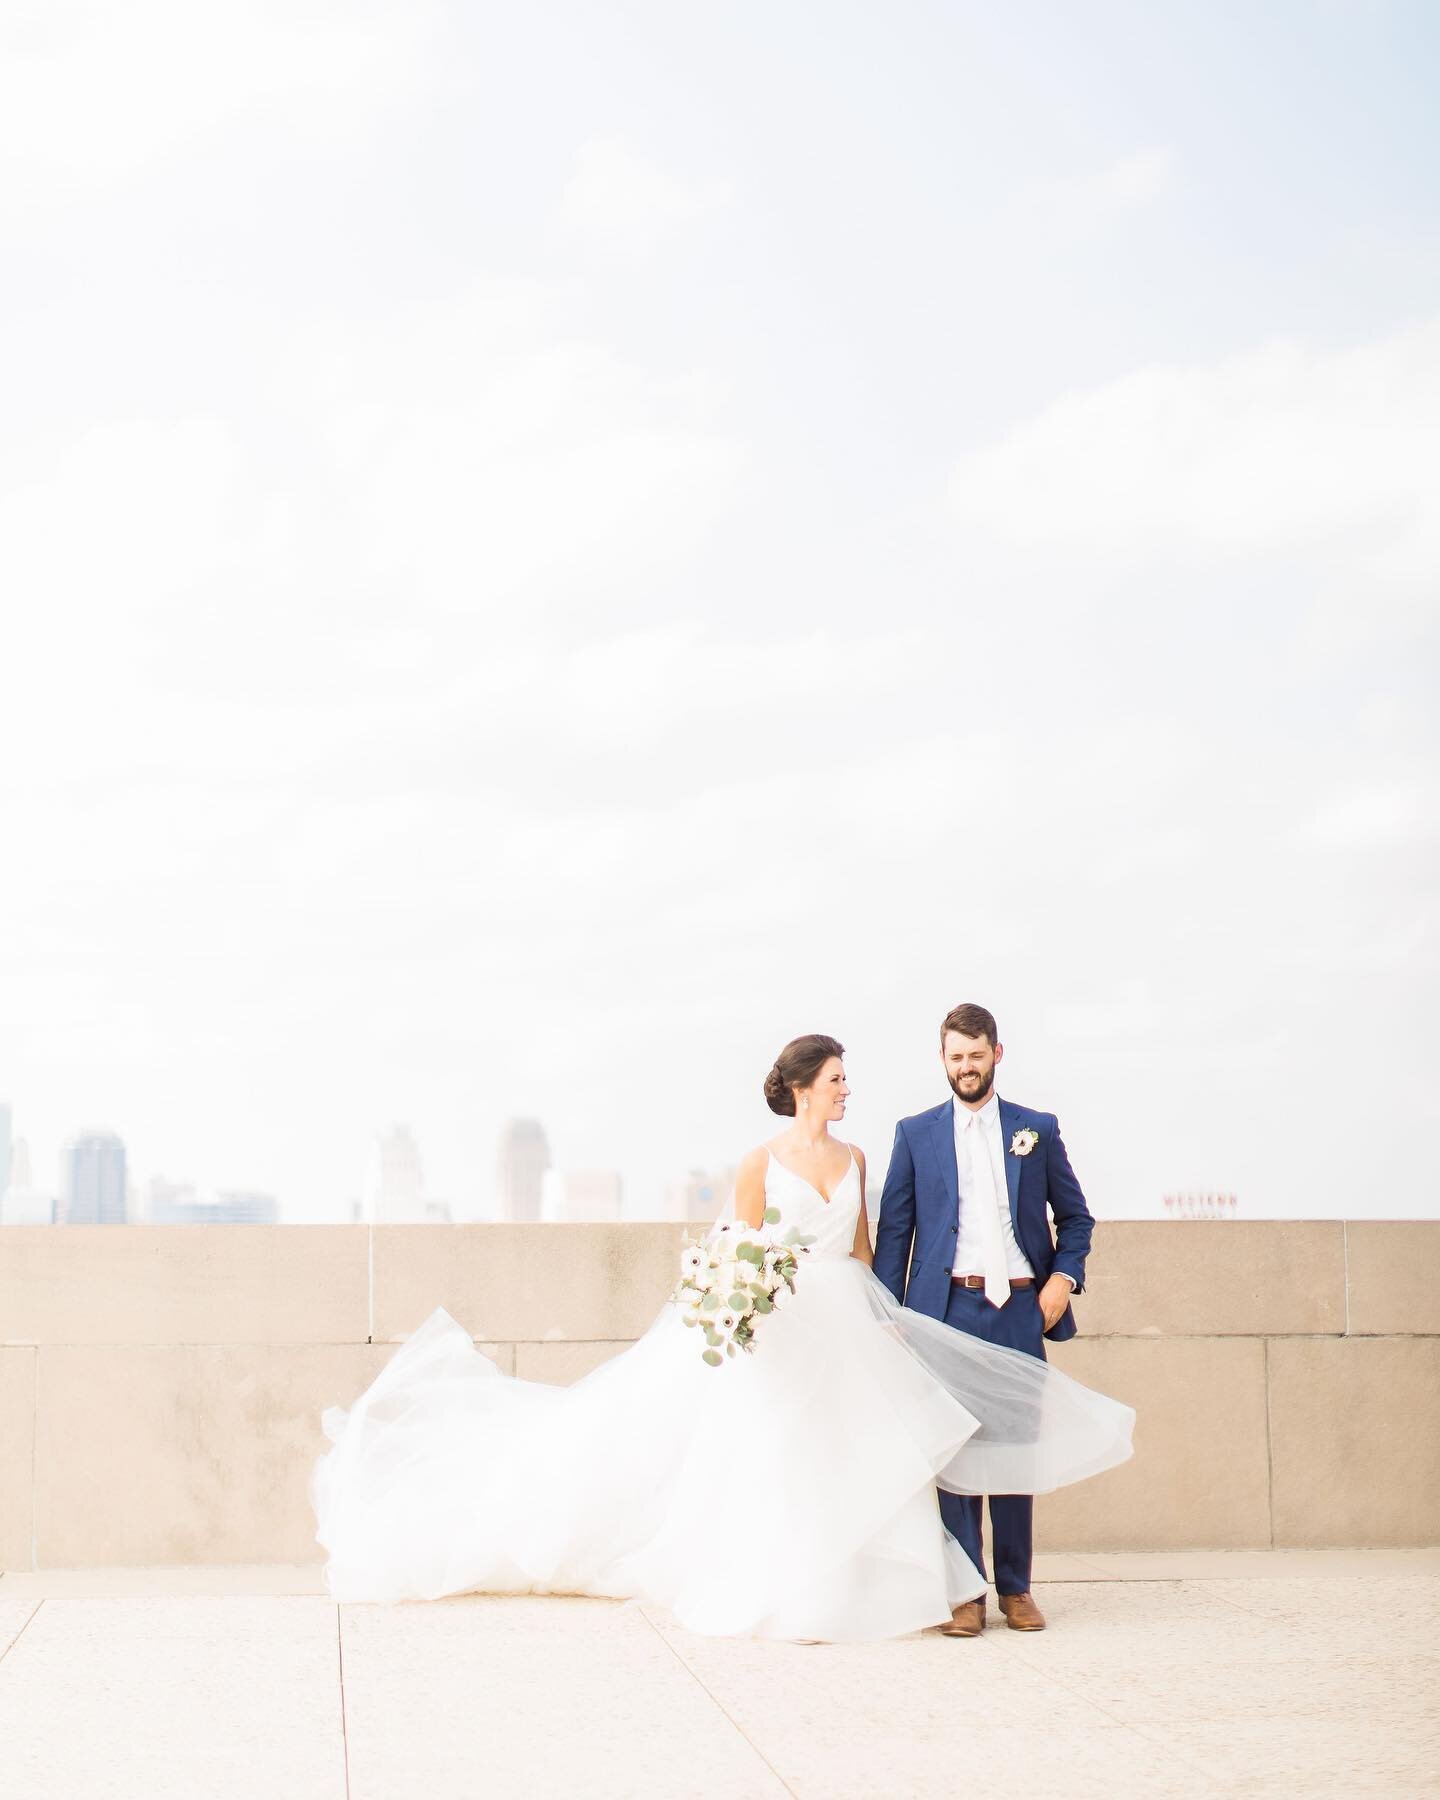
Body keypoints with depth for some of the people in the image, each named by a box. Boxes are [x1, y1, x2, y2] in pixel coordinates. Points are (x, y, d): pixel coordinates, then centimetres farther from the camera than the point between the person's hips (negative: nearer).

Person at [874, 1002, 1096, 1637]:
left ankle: (1015, 1588, 14)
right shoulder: (915, 1134, 9)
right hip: (947, 1310, -1)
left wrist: (1064, 1277, -2)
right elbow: (894, 1229, 7)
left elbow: (1075, 1216, 15)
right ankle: (964, 1592, 4)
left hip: (1021, 1310, 1)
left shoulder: (1037, 1129, 10)